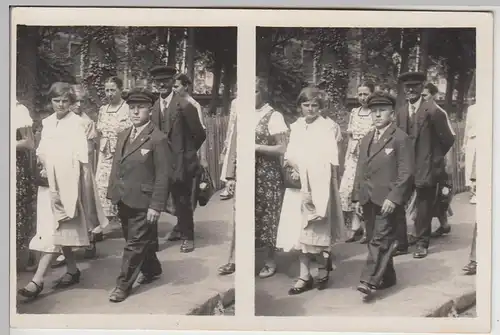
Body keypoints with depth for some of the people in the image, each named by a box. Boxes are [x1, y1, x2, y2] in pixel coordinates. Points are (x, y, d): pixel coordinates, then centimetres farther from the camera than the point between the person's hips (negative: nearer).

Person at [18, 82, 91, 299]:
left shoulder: (75, 122, -8)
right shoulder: (48, 122, 11)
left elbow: (80, 157, -12)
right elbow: (42, 151, 13)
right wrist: (42, 167, -4)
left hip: (67, 183, -7)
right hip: (49, 183, 7)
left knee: (54, 230, -7)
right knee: (60, 230, 13)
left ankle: (37, 281, -10)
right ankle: (72, 271, 26)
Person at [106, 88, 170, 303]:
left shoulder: (158, 139, -12)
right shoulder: (123, 135, 11)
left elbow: (163, 175, -14)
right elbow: (116, 166, 15)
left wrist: (156, 205, -17)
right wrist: (112, 194, 8)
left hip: (143, 202, -7)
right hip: (123, 200, 7)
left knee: (135, 244, 0)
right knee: (138, 241, 18)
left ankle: (123, 285, 9)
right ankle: (151, 270, 37)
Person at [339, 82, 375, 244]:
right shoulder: (354, 112, 12)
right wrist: (346, 158, 13)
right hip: (354, 157, 5)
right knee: (345, 190, -4)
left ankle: (367, 228, 10)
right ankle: (355, 225, 11)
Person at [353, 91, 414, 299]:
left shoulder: (401, 139, -5)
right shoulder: (366, 139, 17)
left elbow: (406, 172, -11)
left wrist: (393, 198, -18)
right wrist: (357, 198, 12)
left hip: (388, 201, -7)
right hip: (369, 201, 7)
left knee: (381, 241, -10)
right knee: (375, 241, 10)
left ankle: (369, 282, -12)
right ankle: (387, 278, 21)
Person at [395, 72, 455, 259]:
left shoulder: (433, 111, -11)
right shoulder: (401, 112, 9)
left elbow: (448, 139, -7)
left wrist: (436, 157, 2)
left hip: (425, 166, -5)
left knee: (423, 207, 5)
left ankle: (422, 243, 20)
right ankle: (400, 242, 15)